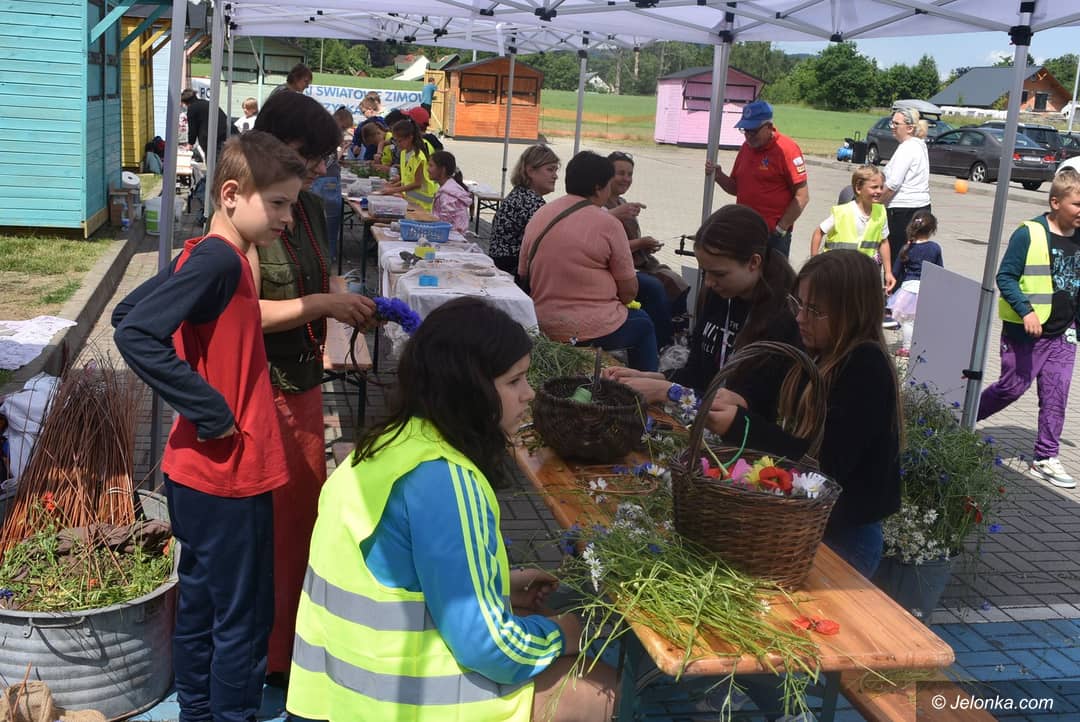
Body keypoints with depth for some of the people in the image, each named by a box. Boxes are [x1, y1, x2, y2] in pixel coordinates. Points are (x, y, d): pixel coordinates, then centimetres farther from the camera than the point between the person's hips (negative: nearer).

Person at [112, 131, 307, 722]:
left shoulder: (208, 257, 7)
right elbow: (135, 332, -30)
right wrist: (212, 411, -24)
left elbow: (126, 313, 15)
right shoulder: (219, 259, -21)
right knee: (242, 620, 4)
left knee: (202, 606, 21)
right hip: (228, 475, -10)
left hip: (201, 473, 10)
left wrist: (200, 392, 11)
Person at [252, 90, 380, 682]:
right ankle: (265, 653, 21)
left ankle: (295, 636, 37)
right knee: (269, 521, 3)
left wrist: (352, 308, 1)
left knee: (306, 506, 18)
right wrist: (322, 305, -24)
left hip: (303, 382, 8)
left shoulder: (311, 210, 7)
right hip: (260, 389, -8)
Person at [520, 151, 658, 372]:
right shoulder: (607, 224, -13)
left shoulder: (538, 217, 2)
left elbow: (523, 275, 10)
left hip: (544, 327, 6)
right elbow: (629, 290, -8)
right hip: (594, 332, -6)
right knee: (642, 323, 25)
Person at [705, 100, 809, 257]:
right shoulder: (746, 147, 12)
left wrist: (780, 229, -14)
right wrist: (718, 175, 1)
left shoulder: (786, 149, -10)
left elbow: (802, 196, -11)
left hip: (772, 235, -7)